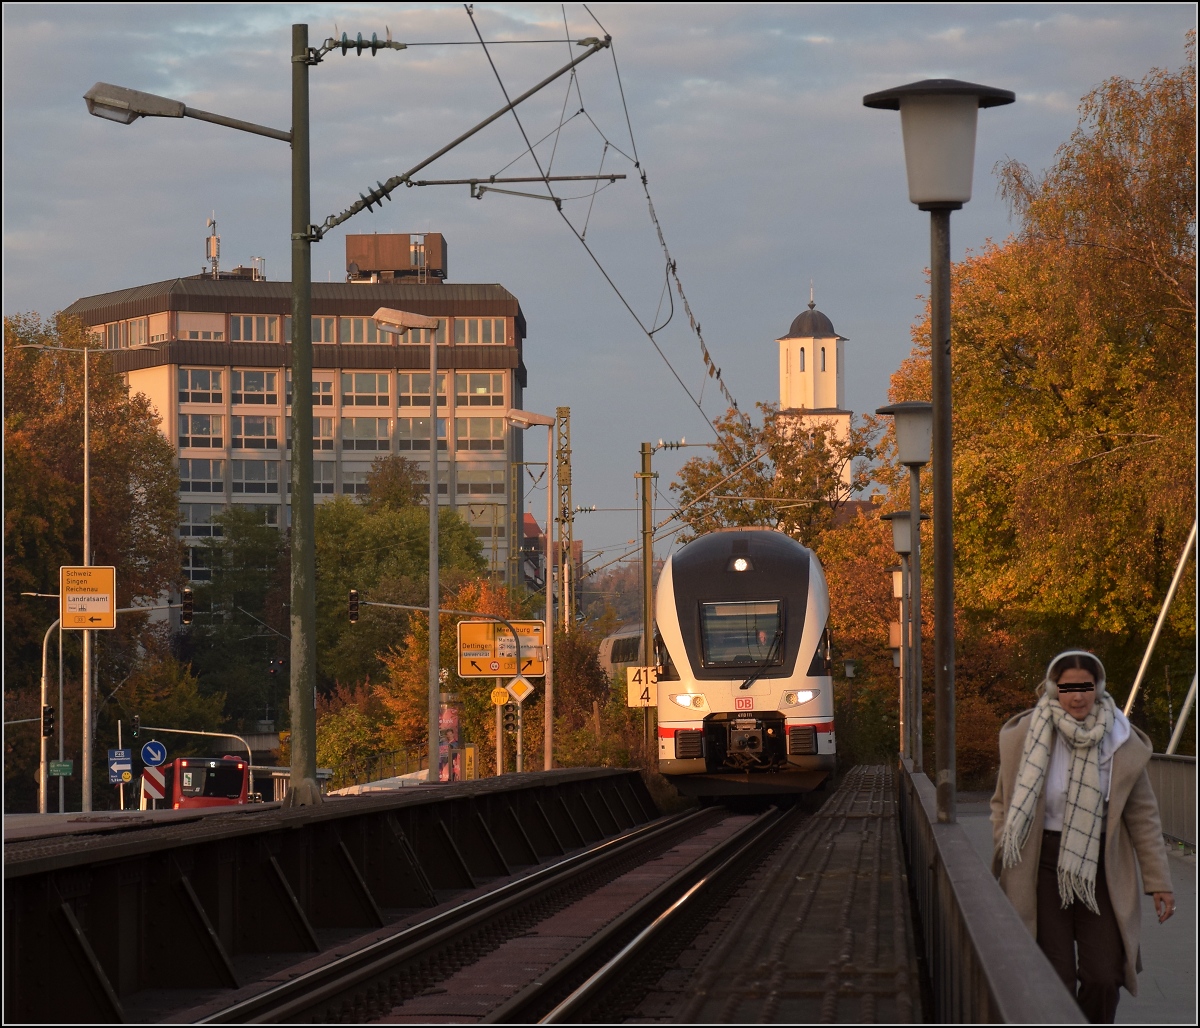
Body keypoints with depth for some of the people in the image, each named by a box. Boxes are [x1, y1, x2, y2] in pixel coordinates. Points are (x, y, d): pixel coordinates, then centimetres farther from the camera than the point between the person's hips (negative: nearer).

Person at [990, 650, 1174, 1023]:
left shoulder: (1122, 744, -1)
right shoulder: (1026, 737, -4)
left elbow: (1143, 817, 5)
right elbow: (1003, 803, 8)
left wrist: (1158, 881, 5)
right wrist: (1004, 854, -2)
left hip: (1101, 868, 1)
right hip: (1044, 865, -1)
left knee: (1104, 977, -2)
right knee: (1054, 979, -1)